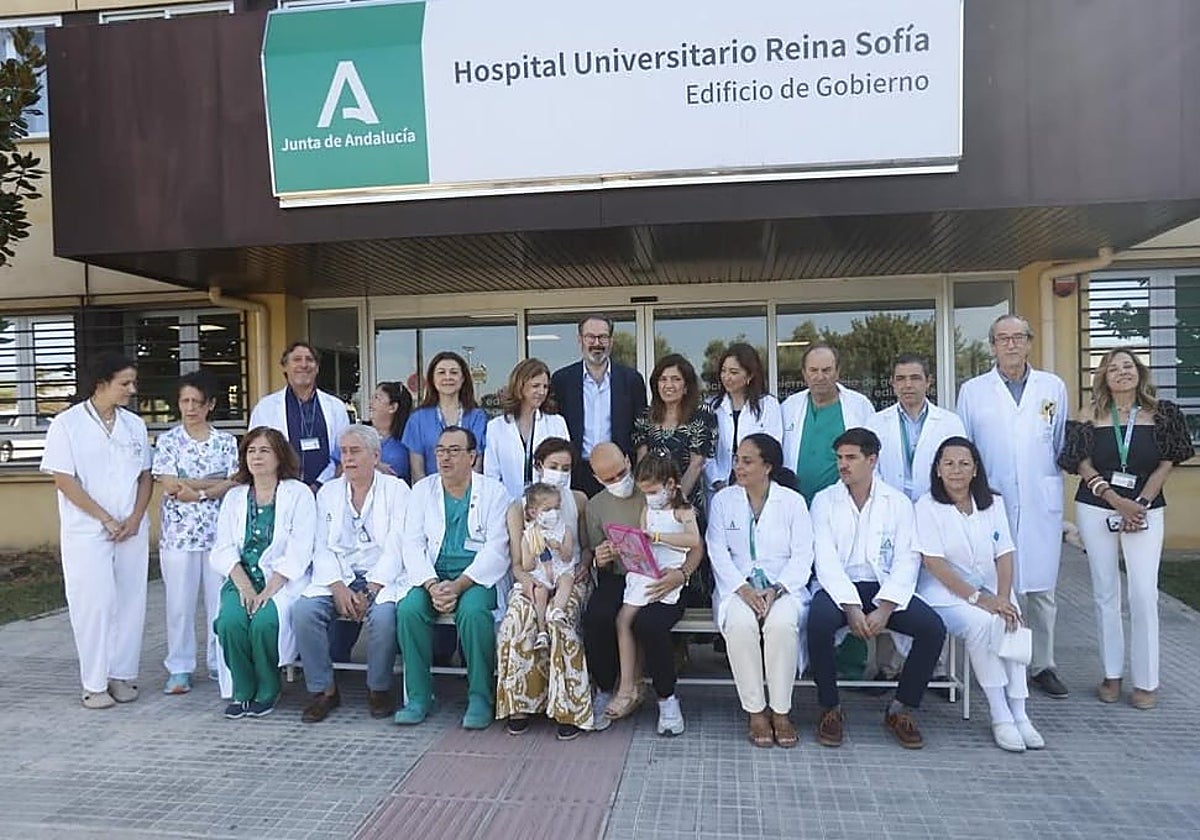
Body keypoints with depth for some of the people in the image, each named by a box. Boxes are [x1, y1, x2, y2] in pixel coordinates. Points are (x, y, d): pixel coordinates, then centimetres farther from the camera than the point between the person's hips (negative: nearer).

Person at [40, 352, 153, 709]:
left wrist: (135, 518, -4)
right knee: (94, 604, -1)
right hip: (87, 532, -4)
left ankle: (123, 674, 19)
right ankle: (95, 683, 11)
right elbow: (64, 481, -9)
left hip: (132, 530, 4)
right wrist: (106, 519, -11)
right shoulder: (67, 424, -6)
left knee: (130, 602, 7)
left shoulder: (134, 424, 8)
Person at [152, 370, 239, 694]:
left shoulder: (226, 441, 7)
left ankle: (220, 662, 18)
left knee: (220, 599, 5)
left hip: (219, 530, 1)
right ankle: (179, 669, 14)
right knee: (179, 602, 3)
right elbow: (169, 485, -7)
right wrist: (217, 481, -9)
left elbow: (234, 484, -1)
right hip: (179, 532, -1)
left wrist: (197, 492, -14)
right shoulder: (168, 441, 4)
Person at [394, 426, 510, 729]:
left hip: (477, 576, -2)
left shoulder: (494, 491, 4)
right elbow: (412, 544, 4)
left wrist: (459, 585, -18)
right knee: (409, 609, -26)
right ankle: (418, 696, -12)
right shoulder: (422, 490, 13)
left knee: (473, 611, -32)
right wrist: (431, 585, -14)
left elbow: (496, 549, -5)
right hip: (430, 574, 3)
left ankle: (480, 698, -16)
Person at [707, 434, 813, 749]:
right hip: (738, 587, 1)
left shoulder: (793, 501, 5)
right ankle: (755, 711, -18)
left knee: (782, 623, -34)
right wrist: (742, 589, -16)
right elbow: (718, 552, 0)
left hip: (784, 587, -1)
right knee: (740, 623, -33)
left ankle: (780, 711, -18)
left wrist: (776, 590, -17)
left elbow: (802, 555, 0)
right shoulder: (723, 500, 8)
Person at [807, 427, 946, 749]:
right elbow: (826, 560, -5)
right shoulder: (824, 501, 5)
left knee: (933, 627, -22)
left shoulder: (898, 503, 8)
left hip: (884, 588, 2)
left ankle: (902, 710, 0)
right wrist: (851, 607, -19)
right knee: (819, 621, -33)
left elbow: (907, 561, -2)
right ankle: (829, 709, -10)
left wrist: (884, 608, -17)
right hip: (838, 588, -1)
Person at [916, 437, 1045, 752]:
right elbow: (934, 562, -12)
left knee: (1012, 623, -26)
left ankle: (1018, 714, -18)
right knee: (981, 623, -30)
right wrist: (977, 598, -20)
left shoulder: (993, 503, 10)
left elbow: (1004, 555, 3)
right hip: (945, 592, -4)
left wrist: (1002, 598, -14)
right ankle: (1000, 717, -22)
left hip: (990, 591, 4)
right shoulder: (928, 506, -4)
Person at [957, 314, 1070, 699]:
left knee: (1041, 587, 7)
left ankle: (1042, 665, 19)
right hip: (992, 504, -1)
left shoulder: (1054, 387, 10)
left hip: (1042, 504, 2)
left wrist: (1052, 484, 13)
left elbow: (1064, 446, 15)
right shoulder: (972, 391, 6)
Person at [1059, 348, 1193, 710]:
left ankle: (1146, 681, 6)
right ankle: (1112, 675, 16)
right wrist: (1118, 502, -12)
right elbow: (1083, 465, -2)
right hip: (1096, 510, 1)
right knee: (1105, 593, 6)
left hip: (1145, 510, 0)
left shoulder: (1160, 412, 3)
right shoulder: (1090, 415, 2)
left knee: (1144, 594, -6)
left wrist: (1141, 504, -8)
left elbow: (1166, 464, 1)